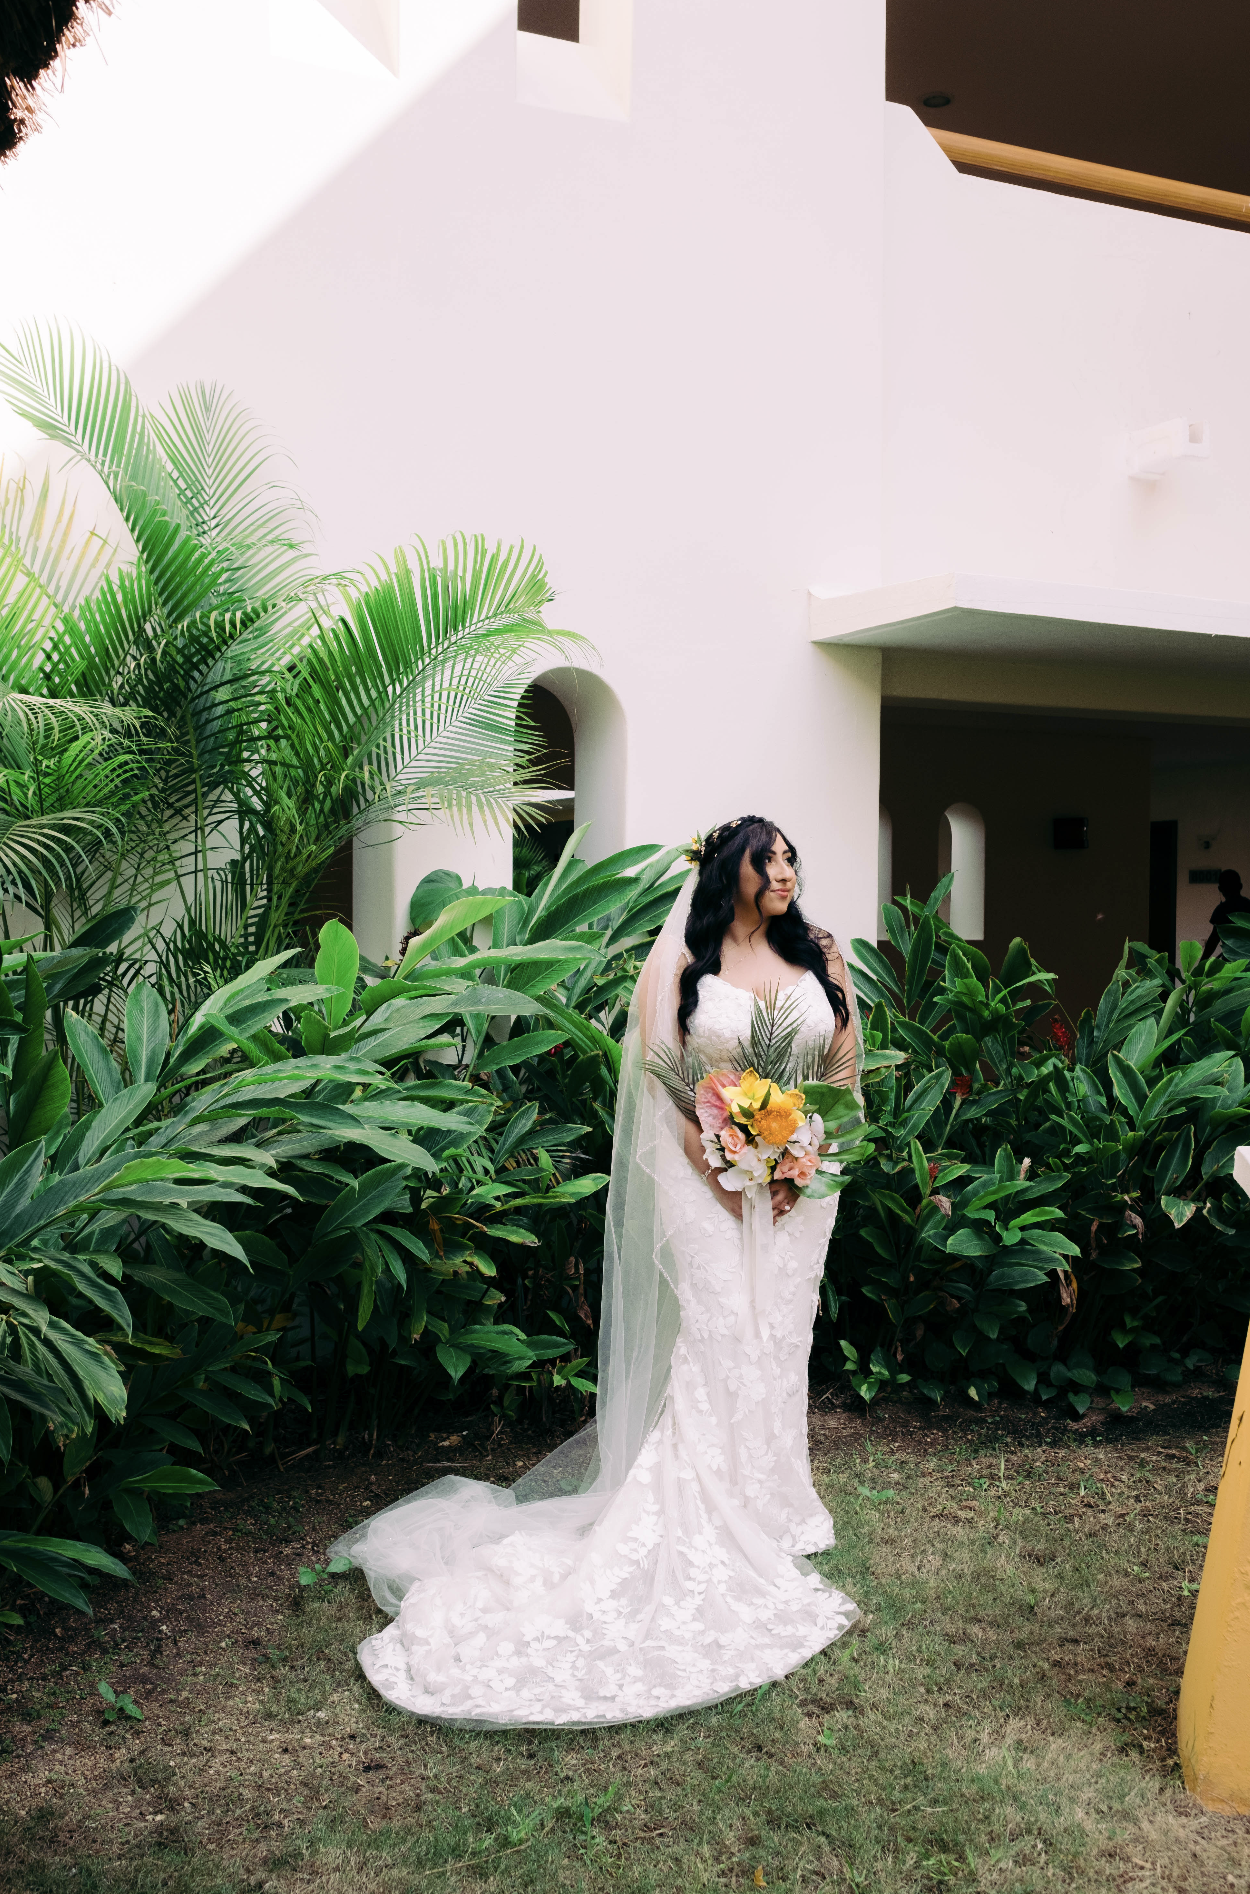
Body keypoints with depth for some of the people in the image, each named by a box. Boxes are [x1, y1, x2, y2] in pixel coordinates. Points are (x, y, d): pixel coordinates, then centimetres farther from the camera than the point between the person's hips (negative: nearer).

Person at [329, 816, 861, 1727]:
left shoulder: (820, 955, 7)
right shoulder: (685, 962, -4)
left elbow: (847, 1068, 8)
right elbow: (664, 1077, -7)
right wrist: (726, 1177, -12)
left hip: (803, 1179, 4)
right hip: (711, 1174, -4)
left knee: (781, 1340, 9)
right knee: (717, 1339, -6)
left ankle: (769, 1504, 24)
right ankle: (708, 1526, 4)